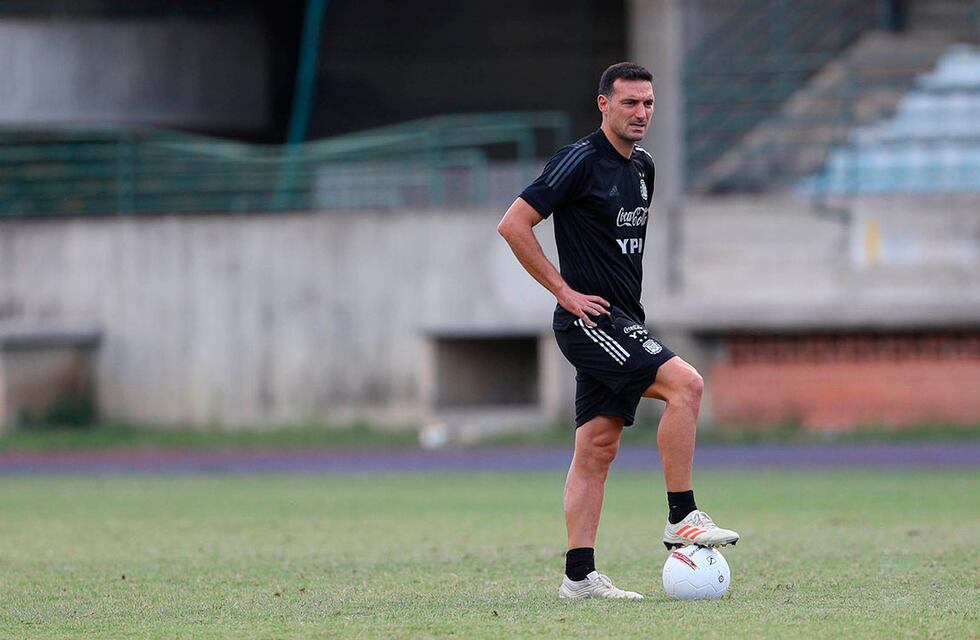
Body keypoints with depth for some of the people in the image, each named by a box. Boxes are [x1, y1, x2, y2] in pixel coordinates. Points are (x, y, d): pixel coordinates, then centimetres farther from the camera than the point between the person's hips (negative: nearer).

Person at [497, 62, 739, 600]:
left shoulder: (642, 167, 14)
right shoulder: (580, 162, -12)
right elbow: (514, 224, -15)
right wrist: (564, 290, -14)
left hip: (621, 323, 9)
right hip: (590, 320, -9)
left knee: (597, 448, 6)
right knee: (685, 384, -21)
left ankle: (579, 575, 7)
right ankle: (681, 519, -16)